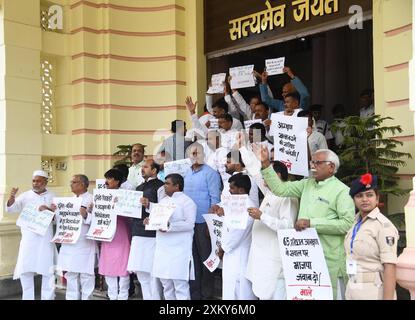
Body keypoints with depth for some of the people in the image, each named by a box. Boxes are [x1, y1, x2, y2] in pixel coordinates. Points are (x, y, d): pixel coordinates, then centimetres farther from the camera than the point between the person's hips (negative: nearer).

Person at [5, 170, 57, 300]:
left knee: (47, 270, 2)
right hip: (28, 238, 1)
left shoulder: (52, 196, 5)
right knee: (25, 270, 4)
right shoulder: (25, 196, 5)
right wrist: (11, 197, -26)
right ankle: (27, 297, 17)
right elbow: (10, 208, -5)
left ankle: (48, 298, 13)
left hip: (45, 238, -1)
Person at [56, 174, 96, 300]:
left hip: (84, 245, -7)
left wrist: (85, 215, -33)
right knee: (71, 275, 13)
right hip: (70, 244, 7)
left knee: (86, 275, -1)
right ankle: (71, 297, 22)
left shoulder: (92, 199, -6)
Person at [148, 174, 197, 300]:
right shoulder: (163, 201, 17)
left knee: (180, 285, -5)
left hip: (179, 250, -8)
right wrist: (150, 220, 1)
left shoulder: (187, 202, -7)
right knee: (166, 284, 14)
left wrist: (170, 226, -23)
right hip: (163, 249, 8)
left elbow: (189, 224, -15)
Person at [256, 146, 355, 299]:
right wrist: (265, 164, 2)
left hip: (329, 259, -6)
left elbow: (347, 223, -19)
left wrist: (311, 223, -20)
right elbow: (280, 189, 10)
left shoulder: (342, 191, -9)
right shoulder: (307, 184, 11)